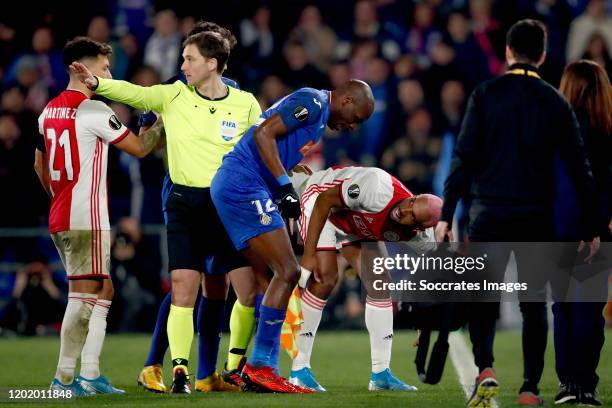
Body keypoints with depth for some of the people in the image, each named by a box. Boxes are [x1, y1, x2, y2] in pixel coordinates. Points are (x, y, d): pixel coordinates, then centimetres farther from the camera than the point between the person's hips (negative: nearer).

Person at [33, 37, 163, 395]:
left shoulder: (50, 111, 13)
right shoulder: (93, 110, -12)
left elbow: (40, 165, 23)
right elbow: (139, 148, -6)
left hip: (60, 218, 9)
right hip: (87, 218, -9)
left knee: (103, 291, 14)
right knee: (84, 295, -5)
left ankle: (90, 374, 9)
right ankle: (65, 378, -5)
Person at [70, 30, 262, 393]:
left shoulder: (245, 104, 1)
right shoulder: (174, 96, 2)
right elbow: (133, 93, -6)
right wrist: (96, 83, -23)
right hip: (185, 204, 0)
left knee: (217, 295, 3)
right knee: (184, 290, -10)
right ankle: (180, 370, -11)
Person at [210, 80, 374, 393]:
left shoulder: (317, 115, 23)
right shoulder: (313, 101, -7)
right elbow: (263, 133, -18)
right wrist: (285, 186, -21)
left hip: (232, 190, 11)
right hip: (243, 187, -11)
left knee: (275, 277, 11)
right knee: (288, 272, -11)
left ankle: (262, 368, 12)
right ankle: (259, 365, -8)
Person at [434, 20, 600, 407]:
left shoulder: (486, 95, -1)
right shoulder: (555, 102, 4)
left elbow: (464, 157, -6)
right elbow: (579, 167, 5)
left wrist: (447, 214, -6)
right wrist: (591, 227, 11)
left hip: (489, 213, -1)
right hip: (537, 216, 1)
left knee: (482, 298, 7)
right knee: (534, 304, 10)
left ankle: (485, 369, -15)